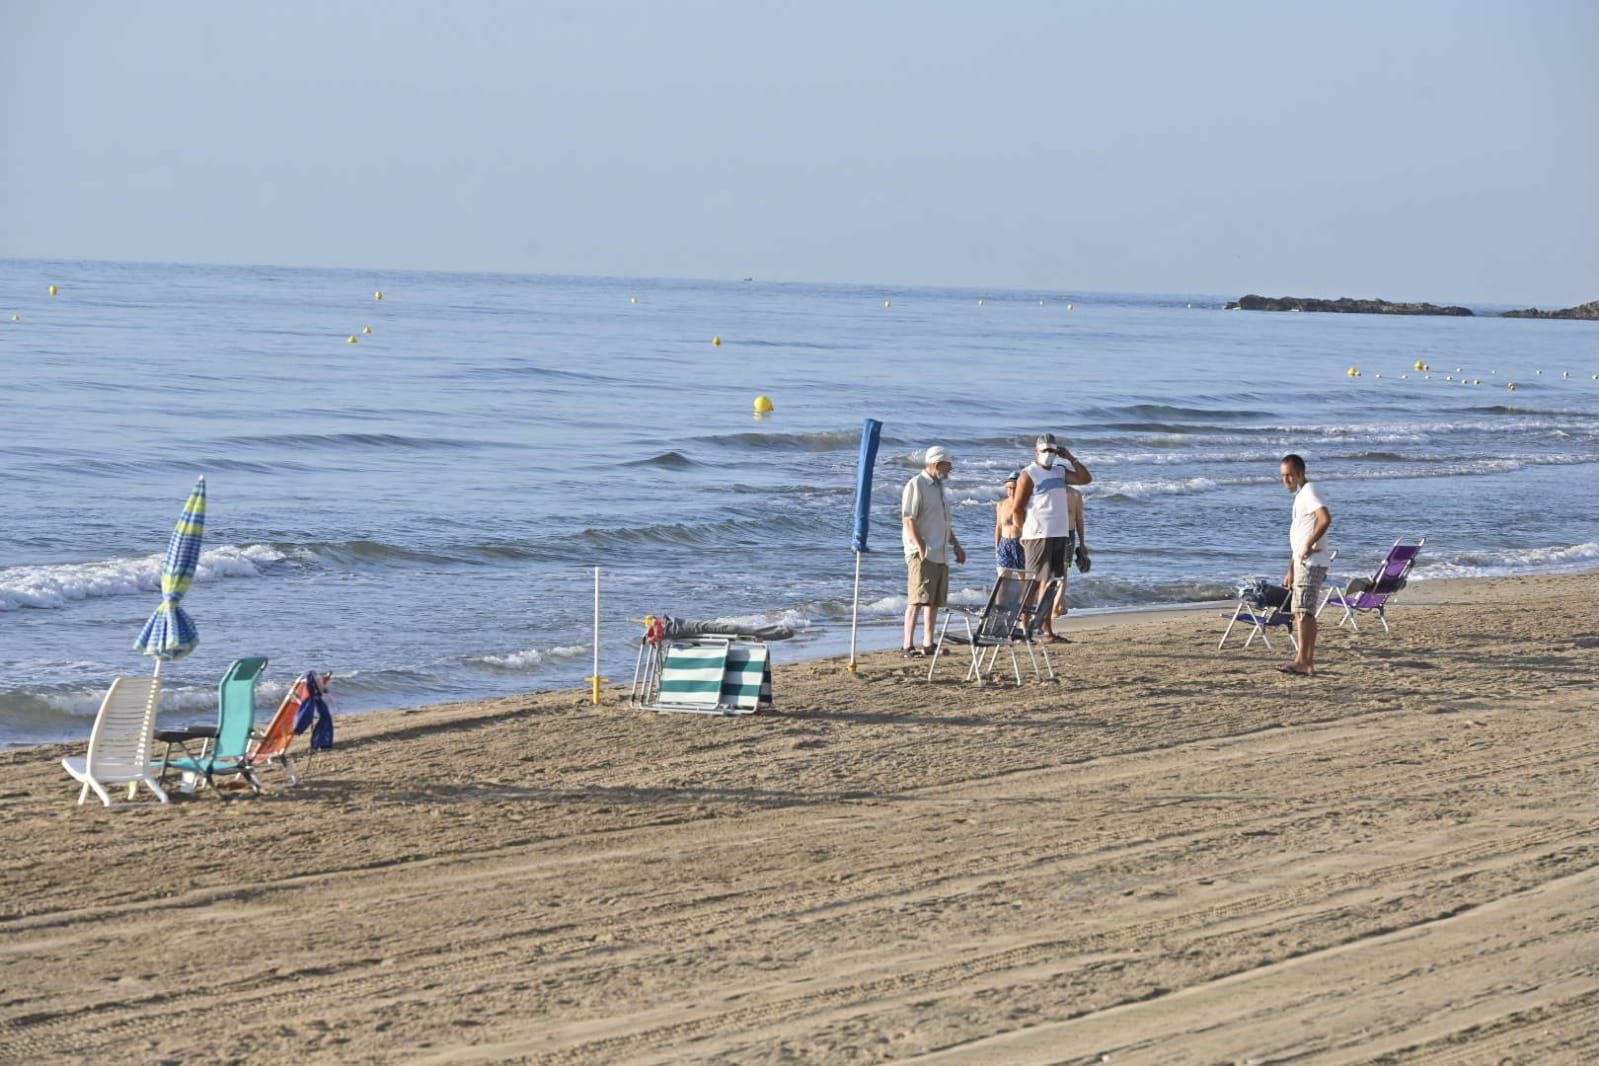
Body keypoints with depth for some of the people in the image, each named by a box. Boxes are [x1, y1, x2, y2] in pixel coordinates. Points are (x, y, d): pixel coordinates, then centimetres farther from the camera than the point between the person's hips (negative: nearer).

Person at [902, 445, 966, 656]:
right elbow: (908, 520, -16)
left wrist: (956, 545, 23)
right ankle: (908, 645, -14)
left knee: (934, 601, 10)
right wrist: (921, 547, -23)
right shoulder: (916, 485, -8)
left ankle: (928, 643, 16)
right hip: (922, 554, -9)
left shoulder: (939, 488, 20)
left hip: (941, 554, 9)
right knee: (918, 599, -13)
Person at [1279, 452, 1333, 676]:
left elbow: (1325, 519, -29)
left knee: (1303, 611, -15)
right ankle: (1309, 662, 14)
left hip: (1311, 563, -11)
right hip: (1302, 563, 11)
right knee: (1305, 613, 11)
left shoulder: (1309, 493, -10)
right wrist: (1291, 571, 24)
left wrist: (1309, 545, -21)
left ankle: (1302, 660, -19)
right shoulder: (1300, 496, 21)